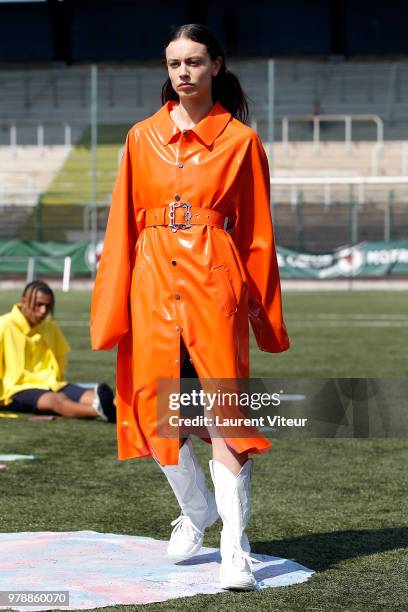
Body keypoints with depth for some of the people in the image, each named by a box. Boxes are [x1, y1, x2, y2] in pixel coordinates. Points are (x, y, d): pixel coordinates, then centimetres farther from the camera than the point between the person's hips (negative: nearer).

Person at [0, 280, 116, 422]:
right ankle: (100, 409, -68)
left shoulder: (51, 327, 13)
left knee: (88, 395, -27)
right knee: (57, 400, -37)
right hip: (17, 390, -6)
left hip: (50, 386, 6)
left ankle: (112, 409, -61)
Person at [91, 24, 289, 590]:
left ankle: (235, 549, -9)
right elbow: (124, 226, 10)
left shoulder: (240, 140, 3)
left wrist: (262, 306, 4)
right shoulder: (143, 139, 10)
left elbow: (258, 231, 5)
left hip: (214, 283, -3)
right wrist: (114, 307, 3)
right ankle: (198, 511, 31)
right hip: (153, 283, 3)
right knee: (156, 413, 7)